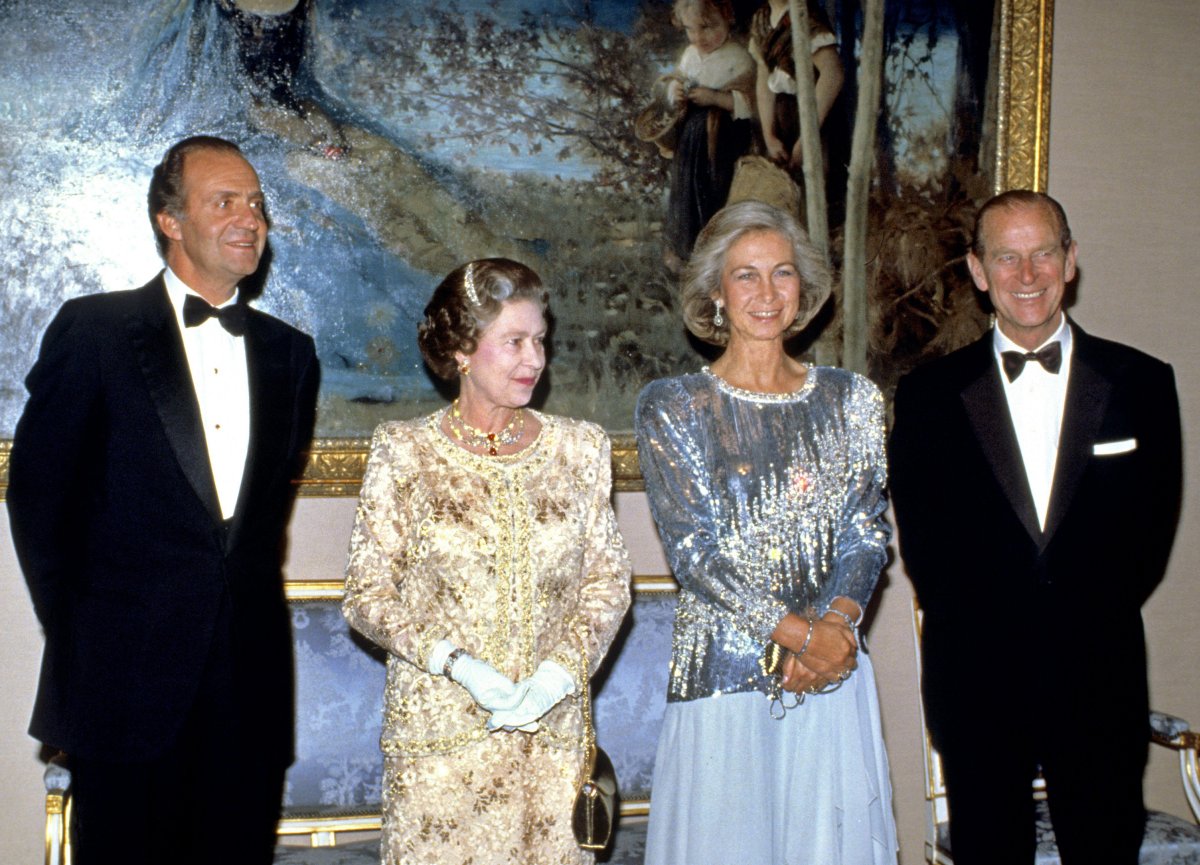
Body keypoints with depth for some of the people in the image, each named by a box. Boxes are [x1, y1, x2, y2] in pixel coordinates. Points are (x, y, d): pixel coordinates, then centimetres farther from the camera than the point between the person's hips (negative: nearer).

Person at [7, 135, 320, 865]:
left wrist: (252, 591, 8)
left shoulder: (289, 352, 12)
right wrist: (74, 628, 1)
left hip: (250, 681, 4)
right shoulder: (94, 331, -2)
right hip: (127, 678, -4)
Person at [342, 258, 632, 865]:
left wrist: (564, 667, -9)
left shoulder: (579, 449, 5)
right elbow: (367, 595, -2)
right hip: (438, 730, -2)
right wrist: (457, 663, -15)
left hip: (553, 728, 2)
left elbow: (609, 580, 6)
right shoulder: (405, 454, -2)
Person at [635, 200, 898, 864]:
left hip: (836, 671, 3)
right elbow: (694, 549, -8)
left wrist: (836, 623, -14)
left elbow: (866, 529, 4)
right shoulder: (670, 407, -2)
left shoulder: (851, 399, 8)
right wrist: (801, 633, -15)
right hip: (722, 674, -2)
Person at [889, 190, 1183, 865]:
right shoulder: (930, 395, 4)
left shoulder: (1141, 383, 6)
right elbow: (923, 543, 1)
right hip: (976, 681, 0)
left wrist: (1086, 618, -5)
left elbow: (1152, 529, 3)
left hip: (1101, 681, 1)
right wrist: (989, 627, -7)